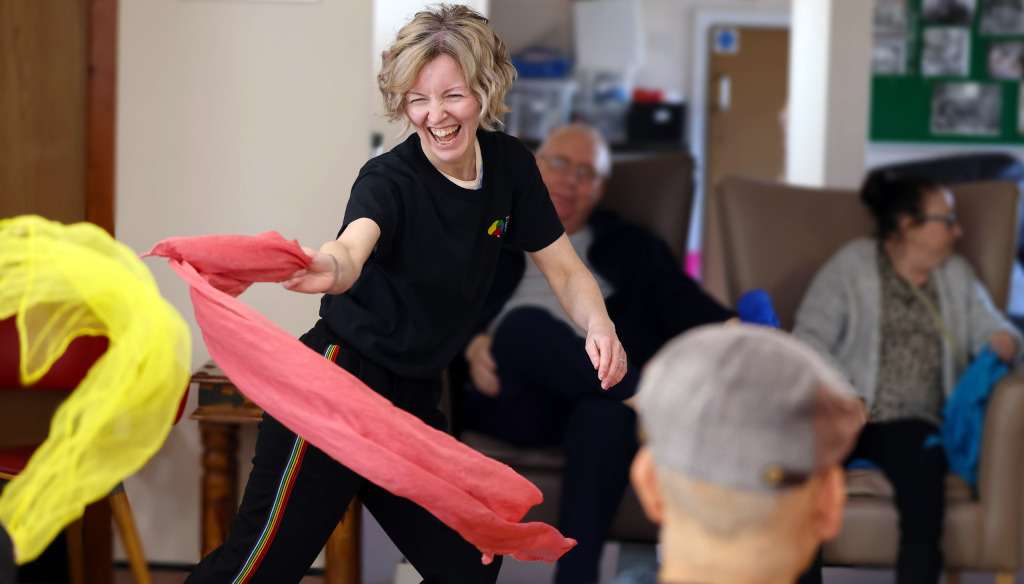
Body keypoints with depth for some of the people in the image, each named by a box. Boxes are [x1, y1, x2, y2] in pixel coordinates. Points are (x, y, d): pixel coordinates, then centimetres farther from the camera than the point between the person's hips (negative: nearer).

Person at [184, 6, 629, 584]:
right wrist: (329, 268, -64)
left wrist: (599, 325, -15)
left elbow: (565, 269, 8)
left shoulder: (510, 164, 3)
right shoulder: (391, 179, -16)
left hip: (414, 400, 7)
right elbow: (355, 244, -38)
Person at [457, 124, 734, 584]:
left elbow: (682, 304, 15)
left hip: (601, 392, 0)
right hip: (515, 400, 0)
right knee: (528, 324, -35)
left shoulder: (632, 248, 28)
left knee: (607, 414, -39)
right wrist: (474, 345, -8)